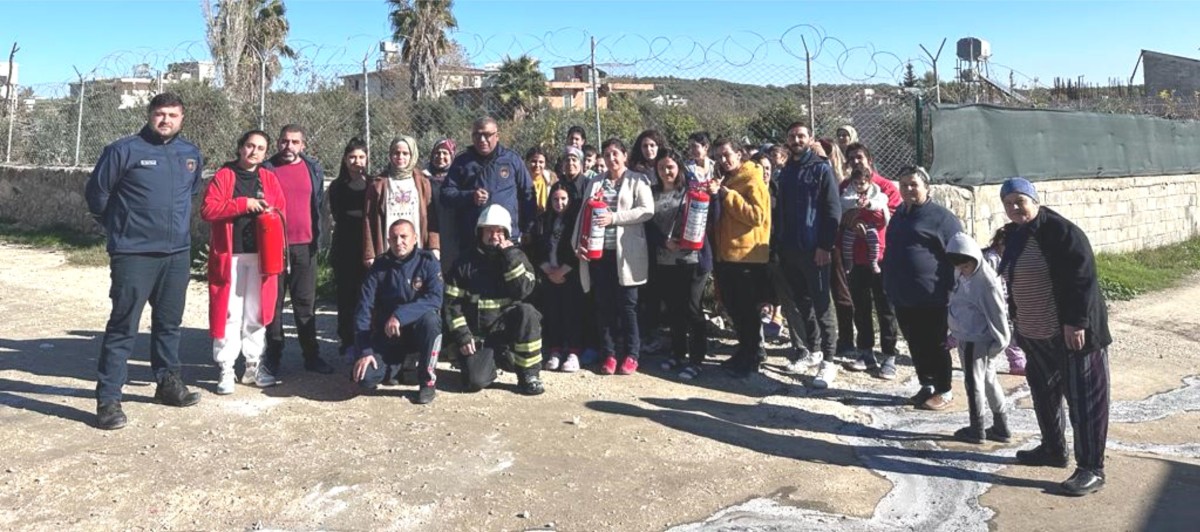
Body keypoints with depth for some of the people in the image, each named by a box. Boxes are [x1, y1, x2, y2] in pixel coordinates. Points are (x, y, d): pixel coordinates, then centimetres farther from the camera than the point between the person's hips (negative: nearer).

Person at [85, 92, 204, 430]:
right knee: (123, 326, -4)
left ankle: (168, 382, 29)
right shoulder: (124, 150, -7)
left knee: (169, 323, 15)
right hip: (133, 254, -5)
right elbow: (96, 191, 1)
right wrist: (118, 226, 11)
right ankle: (108, 398, 2)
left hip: (178, 253, 5)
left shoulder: (191, 154, 9)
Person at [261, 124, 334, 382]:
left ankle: (311, 356, 17)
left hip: (304, 246, 2)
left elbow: (318, 205, 10)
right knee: (273, 304, 4)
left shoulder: (313, 169, 8)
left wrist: (317, 237, 4)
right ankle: (272, 361, 10)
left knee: (306, 303, 9)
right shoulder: (267, 169, 2)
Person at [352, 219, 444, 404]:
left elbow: (435, 299, -23)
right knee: (366, 379, -18)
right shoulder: (379, 266, -2)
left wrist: (399, 315, -34)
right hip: (388, 334, 2)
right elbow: (364, 309, -6)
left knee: (429, 318, -36)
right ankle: (399, 362, 18)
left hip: (419, 330, -2)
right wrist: (364, 351, -14)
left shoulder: (428, 261, -9)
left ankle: (428, 381, -16)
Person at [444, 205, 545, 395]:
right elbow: (451, 303, 1)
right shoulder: (465, 263, 3)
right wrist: (462, 335, -9)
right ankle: (496, 356, 14)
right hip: (476, 333, 0)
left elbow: (523, 291, -14)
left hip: (506, 325, 1)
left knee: (526, 312, -33)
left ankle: (529, 375, -18)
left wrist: (511, 257, -18)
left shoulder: (516, 257, 4)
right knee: (475, 381, -22)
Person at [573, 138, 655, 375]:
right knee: (603, 305, 5)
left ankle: (631, 355, 9)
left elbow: (647, 210, -8)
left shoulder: (637, 180, 5)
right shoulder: (594, 183, 16)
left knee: (627, 304, -1)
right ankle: (608, 355, 13)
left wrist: (614, 217, -15)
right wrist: (578, 242, -3)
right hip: (598, 251, 4)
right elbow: (583, 214, 12)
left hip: (625, 252, -3)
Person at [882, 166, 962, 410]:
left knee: (935, 345, 4)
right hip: (903, 296, 7)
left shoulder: (941, 216, -10)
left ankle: (944, 391, 17)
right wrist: (889, 285, 22)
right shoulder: (900, 214, 14)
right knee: (915, 344, 14)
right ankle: (926, 385, 27)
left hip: (931, 297, -7)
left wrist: (950, 289, -15)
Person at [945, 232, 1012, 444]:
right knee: (989, 381, 15)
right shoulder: (966, 276, 8)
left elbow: (997, 314, -18)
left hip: (976, 341, -9)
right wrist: (955, 335, 18)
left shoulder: (987, 282, -21)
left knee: (974, 383, 3)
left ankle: (977, 429, 16)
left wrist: (999, 341, -13)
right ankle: (1001, 427, 26)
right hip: (967, 339, 9)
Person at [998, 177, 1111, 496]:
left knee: (1083, 399, -2)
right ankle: (1053, 449, 37)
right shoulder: (1014, 236, 10)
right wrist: (1017, 319, 19)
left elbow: (1083, 277, -21)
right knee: (1043, 393, 20)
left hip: (1071, 332, -9)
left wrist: (1075, 322, -25)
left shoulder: (1060, 230, -16)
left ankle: (1091, 469, 5)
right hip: (1035, 334, 9)